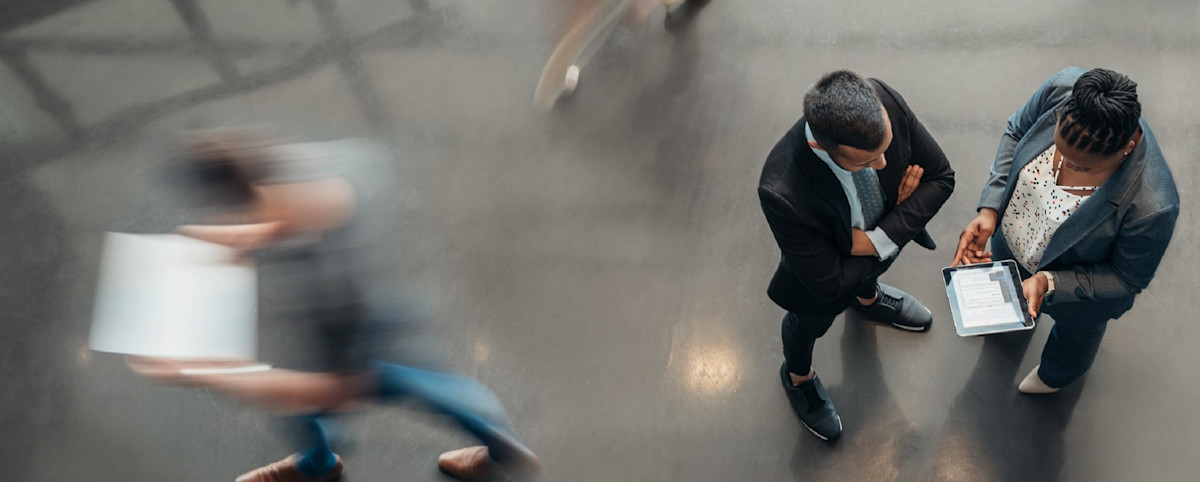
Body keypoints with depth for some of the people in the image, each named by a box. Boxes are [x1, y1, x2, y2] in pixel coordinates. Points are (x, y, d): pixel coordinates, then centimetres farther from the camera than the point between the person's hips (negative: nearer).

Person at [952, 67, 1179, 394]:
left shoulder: (1152, 207, -45)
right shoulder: (1063, 88, -36)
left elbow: (1129, 279, -24)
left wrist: (1047, 283, -33)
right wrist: (990, 208, -22)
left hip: (1081, 284, -3)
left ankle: (1058, 374, 71)